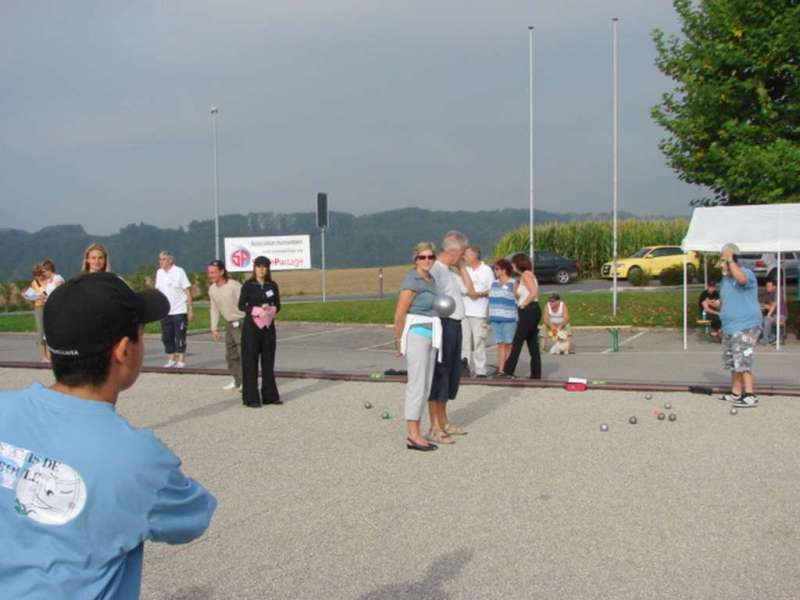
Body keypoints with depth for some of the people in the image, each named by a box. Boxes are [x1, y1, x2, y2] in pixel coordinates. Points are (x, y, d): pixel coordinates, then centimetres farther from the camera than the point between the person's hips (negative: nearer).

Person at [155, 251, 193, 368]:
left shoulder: (179, 272, -5)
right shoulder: (159, 273, 10)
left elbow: (187, 291, -6)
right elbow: (157, 290, 16)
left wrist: (190, 310, -10)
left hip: (179, 311, -5)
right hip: (165, 311, 5)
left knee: (180, 337, -2)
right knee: (166, 337, 7)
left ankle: (181, 360, 5)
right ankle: (171, 359, 17)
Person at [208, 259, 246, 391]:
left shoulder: (234, 286, -19)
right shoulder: (212, 289, 3)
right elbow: (214, 309, 11)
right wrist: (214, 328, 10)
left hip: (241, 322, -8)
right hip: (229, 324, 8)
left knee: (243, 353, -9)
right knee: (230, 354, 12)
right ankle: (236, 380, 23)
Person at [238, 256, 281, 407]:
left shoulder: (272, 285, 7)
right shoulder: (248, 285, -2)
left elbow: (277, 305, 10)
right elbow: (241, 305, -3)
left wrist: (271, 310, -12)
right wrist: (254, 310, -18)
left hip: (268, 325, 3)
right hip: (251, 325, -3)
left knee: (268, 361, 7)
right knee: (250, 361, -1)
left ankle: (270, 395, 16)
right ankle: (251, 398, 3)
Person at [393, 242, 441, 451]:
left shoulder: (431, 280, 13)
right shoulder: (412, 280, -12)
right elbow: (400, 314, -13)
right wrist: (398, 341, -7)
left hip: (430, 336, 9)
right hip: (416, 335, -9)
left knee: (426, 386, 9)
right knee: (417, 385, -8)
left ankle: (414, 433, 14)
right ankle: (413, 436, -4)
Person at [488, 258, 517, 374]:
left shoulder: (513, 283, -3)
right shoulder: (494, 283, 15)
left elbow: (518, 300, -6)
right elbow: (490, 299, 20)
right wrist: (488, 317, 15)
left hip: (509, 319, -5)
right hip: (495, 319, 6)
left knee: (508, 345, -1)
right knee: (500, 344, 7)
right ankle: (500, 369, 9)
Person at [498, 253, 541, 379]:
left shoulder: (526, 274, -9)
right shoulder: (527, 275, 20)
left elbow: (534, 293, -21)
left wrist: (523, 304, -14)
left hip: (529, 311, -10)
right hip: (528, 313, 10)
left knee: (517, 342, -10)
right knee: (533, 345, 9)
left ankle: (508, 371, -10)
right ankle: (536, 374, 11)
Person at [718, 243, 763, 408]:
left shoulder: (747, 273, -12)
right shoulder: (724, 280, 15)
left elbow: (741, 279, -38)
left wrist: (730, 260, -33)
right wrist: (724, 324, 23)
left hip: (745, 327, -9)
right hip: (729, 328, 9)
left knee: (742, 362, -13)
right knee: (733, 362, 14)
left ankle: (750, 397, -12)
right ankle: (736, 394, 24)